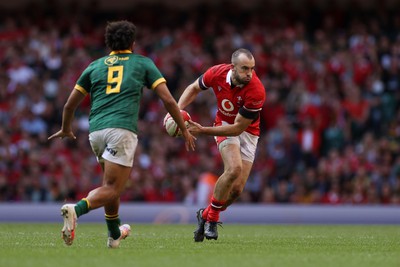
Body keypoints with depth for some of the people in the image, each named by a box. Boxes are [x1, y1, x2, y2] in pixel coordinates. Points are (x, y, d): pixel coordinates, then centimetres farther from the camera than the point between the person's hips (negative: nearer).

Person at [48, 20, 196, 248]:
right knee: (111, 189, -9)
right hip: (123, 130, -4)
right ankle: (76, 209, -36)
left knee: (112, 183, 26)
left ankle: (114, 234, 34)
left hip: (96, 130, 4)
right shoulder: (143, 63, 15)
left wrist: (66, 130, 40)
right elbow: (168, 99, 7)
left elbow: (70, 105, 22)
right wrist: (185, 130, 16)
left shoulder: (95, 66, 21)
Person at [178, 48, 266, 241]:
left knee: (237, 189, -8)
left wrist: (203, 131, -29)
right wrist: (178, 109, -13)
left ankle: (206, 215, 20)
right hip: (224, 125, 0)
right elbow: (194, 88, 3)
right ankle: (212, 217, -10)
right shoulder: (217, 73, -20)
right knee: (234, 168, -28)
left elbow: (238, 128, -26)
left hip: (248, 131, 0)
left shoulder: (256, 91, -30)